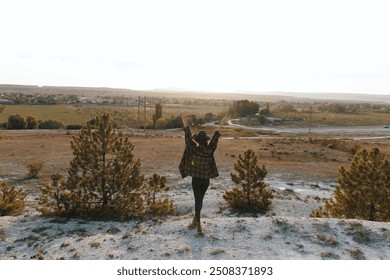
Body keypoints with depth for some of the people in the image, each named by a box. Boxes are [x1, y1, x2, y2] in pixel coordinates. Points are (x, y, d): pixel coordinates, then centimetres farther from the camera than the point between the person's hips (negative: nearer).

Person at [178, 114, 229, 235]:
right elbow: (215, 137, -1)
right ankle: (195, 221, 31)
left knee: (198, 201, 0)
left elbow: (188, 136, -4)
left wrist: (185, 123, 7)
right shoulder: (209, 150, -10)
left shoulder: (194, 149, -14)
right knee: (200, 200, 17)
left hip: (196, 179, -2)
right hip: (206, 180, 2)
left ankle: (198, 226, -6)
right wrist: (221, 124, 7)